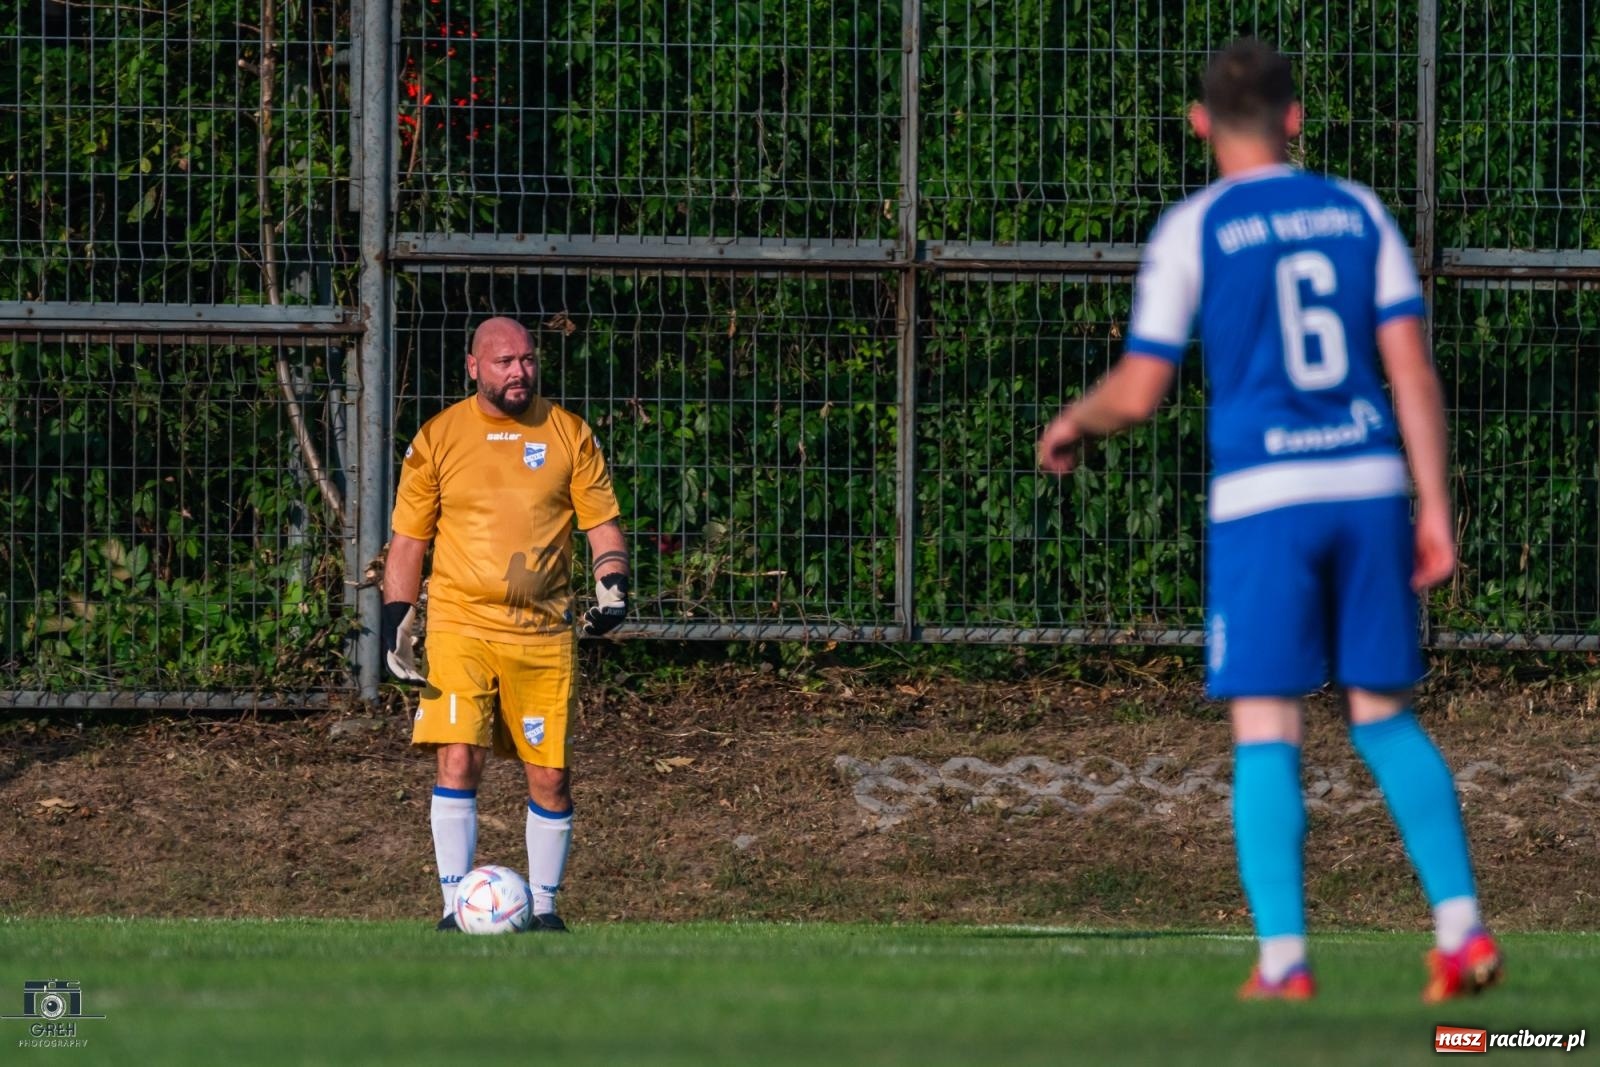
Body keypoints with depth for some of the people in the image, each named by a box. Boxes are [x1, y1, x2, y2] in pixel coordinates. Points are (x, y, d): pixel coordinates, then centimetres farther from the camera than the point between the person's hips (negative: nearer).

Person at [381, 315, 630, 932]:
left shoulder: (568, 435, 5)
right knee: (457, 760, -14)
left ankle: (544, 906, 17)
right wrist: (396, 624, 3)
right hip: (459, 627, -1)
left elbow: (603, 522, 9)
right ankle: (456, 909, -9)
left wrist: (613, 586, -9)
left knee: (550, 776, 3)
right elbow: (408, 539, 9)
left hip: (544, 633, 1)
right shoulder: (438, 438, 3)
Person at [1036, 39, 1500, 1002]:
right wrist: (1436, 508, 5)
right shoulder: (1360, 213, 9)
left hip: (1261, 497, -3)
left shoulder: (1193, 230, 0)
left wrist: (1073, 424, 20)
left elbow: (1138, 393, -1)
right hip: (1369, 486, 3)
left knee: (1265, 732, 0)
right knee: (1384, 716, 13)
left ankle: (1284, 959, -9)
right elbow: (1413, 371, 3)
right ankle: (1462, 927, 2)